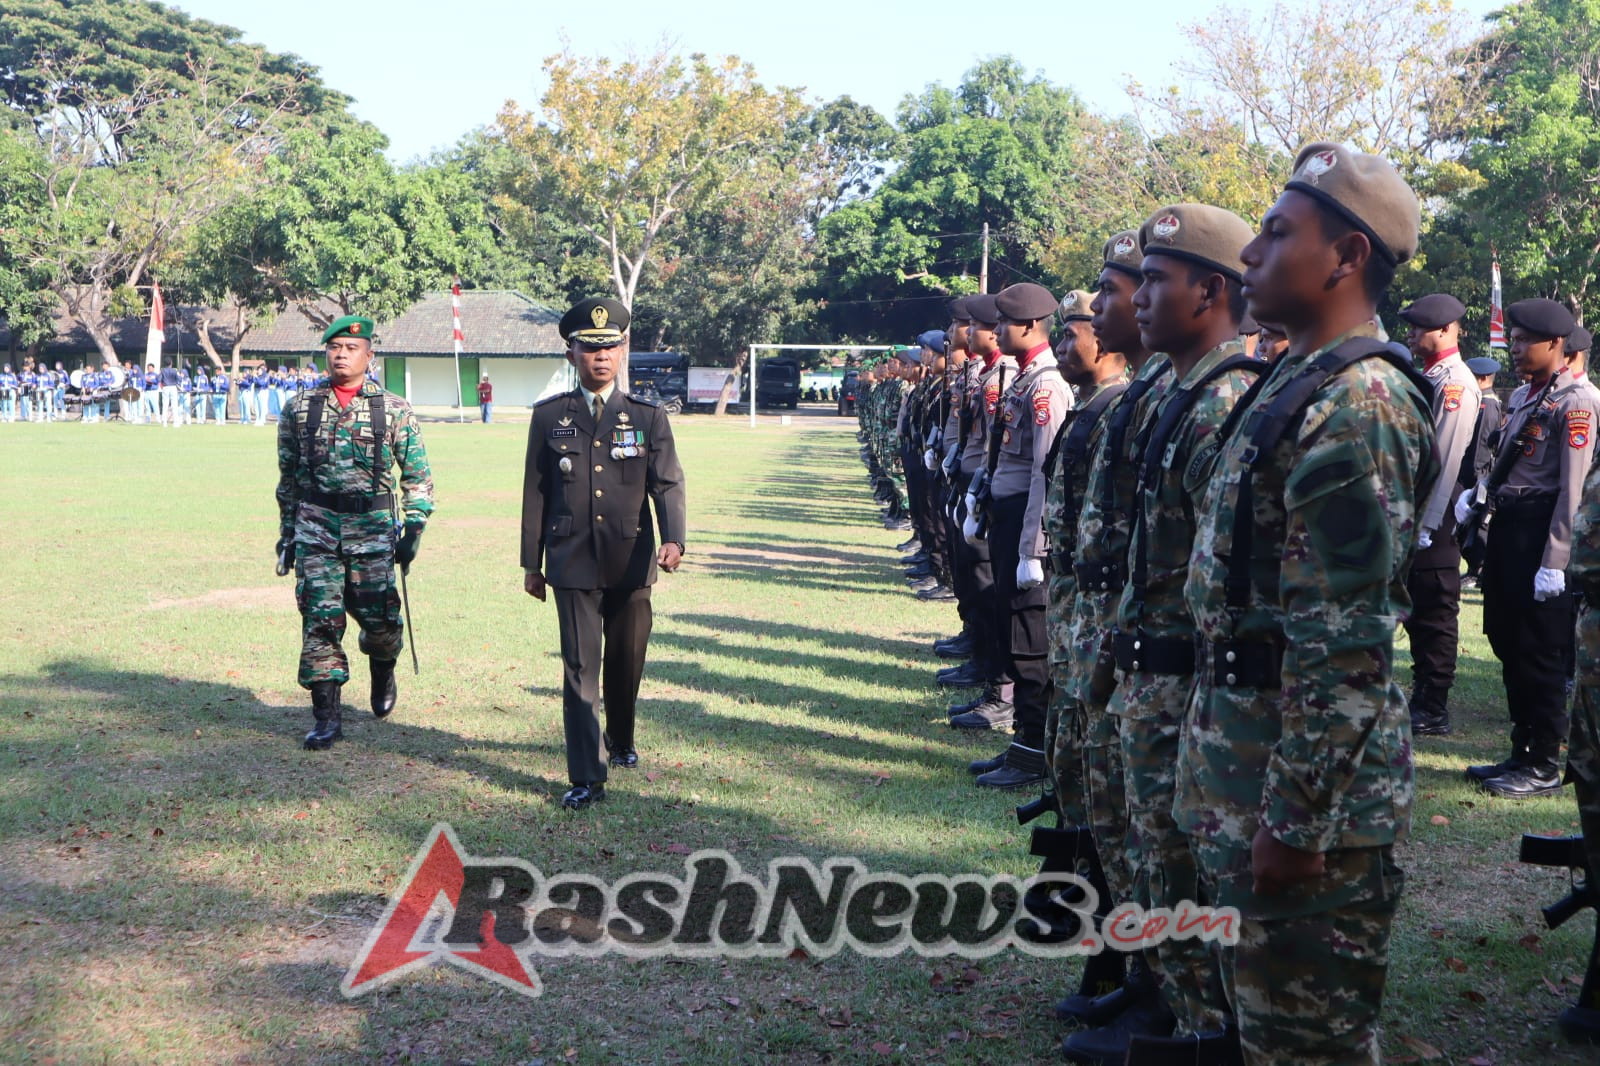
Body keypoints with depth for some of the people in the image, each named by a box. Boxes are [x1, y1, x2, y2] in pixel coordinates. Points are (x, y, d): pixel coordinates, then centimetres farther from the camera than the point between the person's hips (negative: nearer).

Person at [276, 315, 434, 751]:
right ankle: (327, 717, 3)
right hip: (316, 528, 1)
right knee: (320, 620, -5)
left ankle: (382, 675, 35)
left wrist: (413, 529, -2)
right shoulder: (300, 408, 7)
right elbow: (288, 476, 15)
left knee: (381, 620, 2)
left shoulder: (394, 411, 3)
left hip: (373, 529, -1)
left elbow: (419, 477, 6)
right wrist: (287, 531, 13)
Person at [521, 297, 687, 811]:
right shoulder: (549, 417, 5)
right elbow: (535, 493, 8)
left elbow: (668, 483, -5)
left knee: (627, 662, 13)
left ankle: (620, 742, 40)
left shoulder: (649, 417, 3)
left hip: (631, 563, 1)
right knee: (580, 667, -6)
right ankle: (586, 777, -1)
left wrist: (673, 539, -23)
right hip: (573, 565, -1)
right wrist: (531, 564, 8)